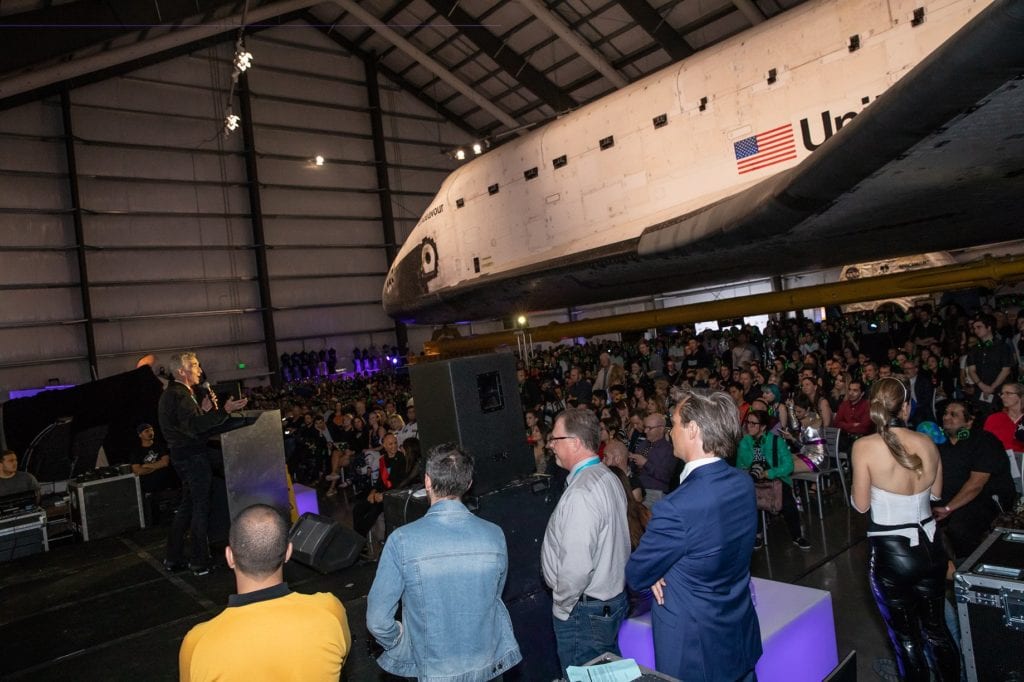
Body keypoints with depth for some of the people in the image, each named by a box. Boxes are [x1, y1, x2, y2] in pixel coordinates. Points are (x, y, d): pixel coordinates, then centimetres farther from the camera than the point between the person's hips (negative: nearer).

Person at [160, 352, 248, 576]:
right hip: (193, 456, -10)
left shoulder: (169, 394, 14)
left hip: (180, 454, 10)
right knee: (201, 507, -1)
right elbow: (194, 427, -30)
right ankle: (200, 561, 6)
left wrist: (203, 411, 7)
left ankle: (173, 558, 24)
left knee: (187, 505, 18)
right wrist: (224, 411, -36)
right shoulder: (181, 395, -19)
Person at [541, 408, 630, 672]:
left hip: (585, 611, -9)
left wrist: (562, 606, -13)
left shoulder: (581, 494, -28)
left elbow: (577, 566, -30)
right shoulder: (608, 477, 2)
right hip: (614, 598, 9)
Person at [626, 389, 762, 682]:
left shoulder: (677, 508, -33)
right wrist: (666, 567, -9)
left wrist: (656, 570, 0)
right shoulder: (744, 483, -9)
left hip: (694, 654, -6)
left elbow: (636, 576, -19)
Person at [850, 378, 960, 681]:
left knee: (907, 638, 15)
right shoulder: (927, 442, -4)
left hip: (892, 555, -4)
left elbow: (861, 505, -9)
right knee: (936, 629, 24)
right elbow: (936, 492, 11)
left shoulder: (864, 446, -18)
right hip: (931, 548, 5)